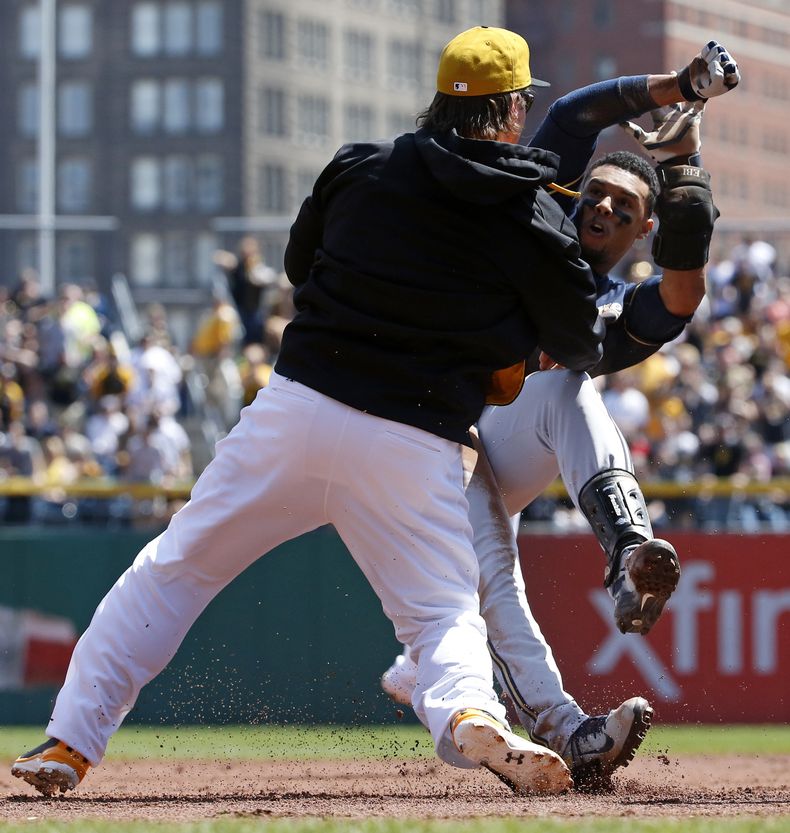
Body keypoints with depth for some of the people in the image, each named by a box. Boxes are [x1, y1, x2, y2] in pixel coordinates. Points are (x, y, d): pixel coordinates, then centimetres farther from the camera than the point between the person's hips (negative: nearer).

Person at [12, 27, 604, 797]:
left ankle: (70, 741, 12)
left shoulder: (361, 168, 6)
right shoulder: (536, 221, 3)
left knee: (175, 568, 14)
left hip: (298, 407, 1)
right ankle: (469, 711, -25)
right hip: (417, 444, -1)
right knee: (445, 611, 9)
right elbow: (580, 345, 10)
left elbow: (299, 263, 20)